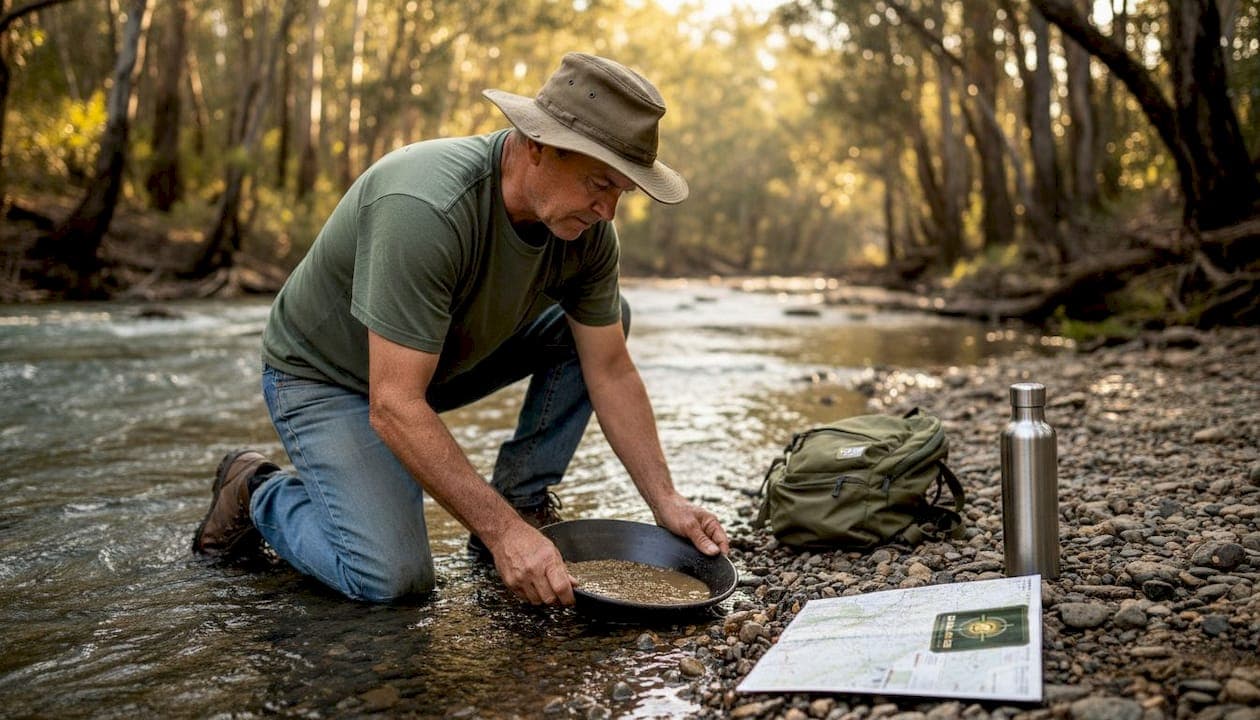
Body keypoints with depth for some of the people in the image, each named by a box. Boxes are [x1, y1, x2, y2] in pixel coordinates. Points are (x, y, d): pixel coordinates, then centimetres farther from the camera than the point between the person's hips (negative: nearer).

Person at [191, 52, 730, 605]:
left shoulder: (586, 228, -15)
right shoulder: (426, 209, -38)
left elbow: (610, 373, -6)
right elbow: (395, 406, -37)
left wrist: (666, 502, -11)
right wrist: (502, 533, -37)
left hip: (443, 360, 7)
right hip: (324, 375, -6)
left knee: (607, 317, -6)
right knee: (391, 576, -23)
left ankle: (523, 502, 0)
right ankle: (258, 492, 6)